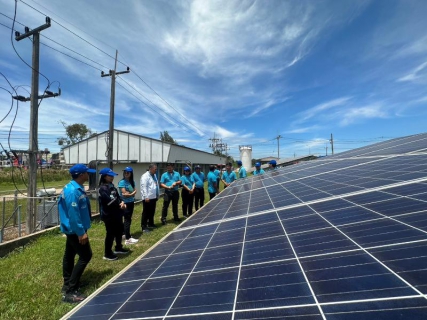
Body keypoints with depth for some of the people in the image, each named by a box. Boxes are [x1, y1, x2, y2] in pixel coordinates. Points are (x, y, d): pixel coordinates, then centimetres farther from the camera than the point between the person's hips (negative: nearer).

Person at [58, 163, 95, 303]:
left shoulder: (76, 188, 7)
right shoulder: (73, 191, -26)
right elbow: (73, 214, -27)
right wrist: (81, 232, -23)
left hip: (72, 229, 10)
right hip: (75, 230, -10)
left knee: (69, 255, 19)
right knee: (86, 256, -5)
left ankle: (67, 285, 34)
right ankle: (70, 291, 3)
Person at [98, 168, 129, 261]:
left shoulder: (111, 186, 10)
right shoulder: (102, 188, -16)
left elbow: (117, 196, 11)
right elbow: (109, 201, -24)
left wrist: (122, 203, -8)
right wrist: (120, 205, -15)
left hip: (117, 213, 9)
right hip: (108, 215, -9)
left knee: (119, 230, 19)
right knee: (110, 234, 2)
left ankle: (118, 248, 38)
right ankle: (107, 254, 19)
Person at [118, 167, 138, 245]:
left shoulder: (132, 182, 6)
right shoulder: (122, 182, -13)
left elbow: (134, 192, 2)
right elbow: (124, 194, -18)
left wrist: (128, 194, -14)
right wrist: (131, 193, -10)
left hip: (131, 203, 7)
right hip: (125, 203, -6)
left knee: (128, 219, 15)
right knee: (127, 220, -4)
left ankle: (125, 234, 30)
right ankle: (128, 239, 1)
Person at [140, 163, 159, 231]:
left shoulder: (154, 175, 13)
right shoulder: (145, 176, -14)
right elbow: (144, 187, -19)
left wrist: (157, 195, 17)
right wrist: (146, 197, -23)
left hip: (153, 197, 8)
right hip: (147, 198, -8)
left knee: (152, 212, 18)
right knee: (146, 213, 0)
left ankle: (150, 224, 33)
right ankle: (144, 227, 9)